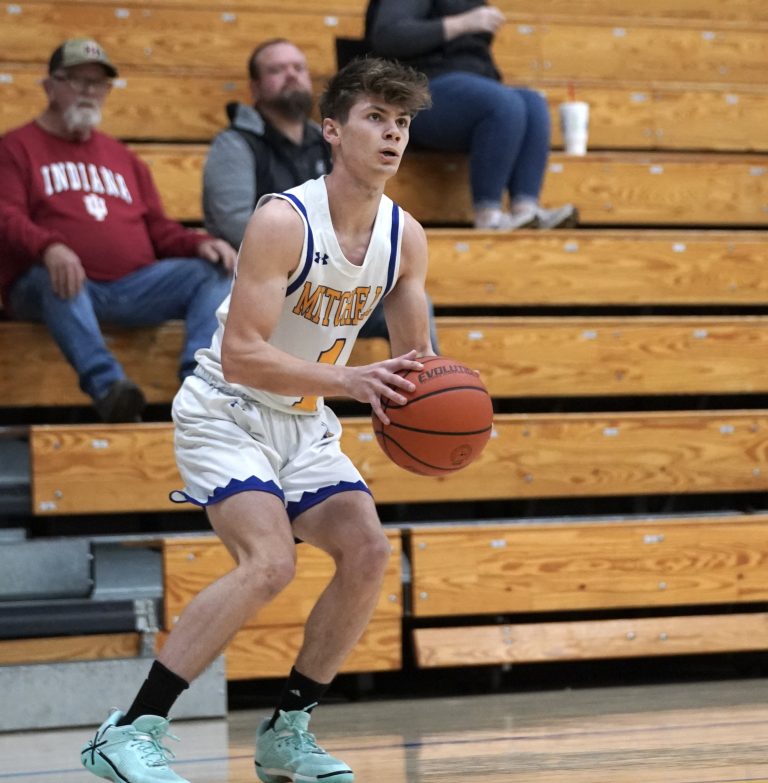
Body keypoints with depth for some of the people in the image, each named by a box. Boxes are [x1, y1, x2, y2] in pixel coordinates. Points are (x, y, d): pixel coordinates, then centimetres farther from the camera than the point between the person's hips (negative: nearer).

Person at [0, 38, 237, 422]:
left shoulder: (122, 157, 28)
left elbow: (159, 229, 25)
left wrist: (199, 244, 1)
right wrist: (48, 248, -28)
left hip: (132, 286, 5)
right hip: (62, 288, -5)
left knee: (214, 272, -13)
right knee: (55, 278, -39)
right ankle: (106, 385, -55)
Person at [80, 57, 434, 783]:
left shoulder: (405, 235, -3)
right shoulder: (282, 221, -24)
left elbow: (415, 354, 9)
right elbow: (240, 354, -30)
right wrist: (348, 380, -39)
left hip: (304, 424, 7)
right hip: (226, 412, -7)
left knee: (368, 551, -8)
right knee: (269, 561, -26)